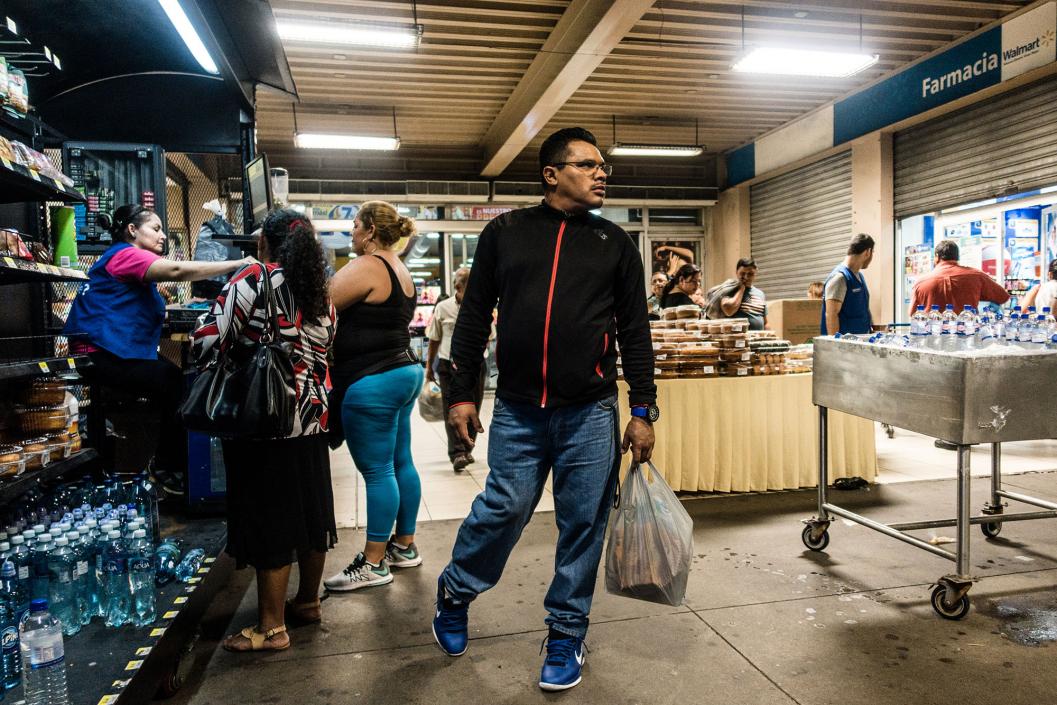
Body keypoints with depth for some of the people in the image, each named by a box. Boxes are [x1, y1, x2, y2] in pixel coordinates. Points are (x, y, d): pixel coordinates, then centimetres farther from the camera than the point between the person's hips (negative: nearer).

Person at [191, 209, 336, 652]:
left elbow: (208, 341, -14)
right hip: (312, 416, 7)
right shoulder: (322, 294, 9)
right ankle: (308, 601, 31)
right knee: (309, 510, 16)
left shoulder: (255, 279, -12)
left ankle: (271, 627, 12)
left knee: (268, 519, 2)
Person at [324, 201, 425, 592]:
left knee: (377, 471, -3)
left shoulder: (365, 267, -14)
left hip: (372, 382, -10)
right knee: (401, 463, 14)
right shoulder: (400, 270, 16)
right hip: (404, 373, 10)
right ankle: (404, 546, 25)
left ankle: (374, 563, 7)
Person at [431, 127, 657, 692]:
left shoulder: (615, 244, 8)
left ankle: (566, 636, 27)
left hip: (590, 413, 1)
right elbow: (473, 317, 7)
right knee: (503, 509, 1)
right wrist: (461, 393, 3)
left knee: (583, 525, 6)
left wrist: (643, 411, 2)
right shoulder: (504, 233, 6)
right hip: (517, 411, -1)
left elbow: (635, 331, 7)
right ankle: (455, 593, 32)